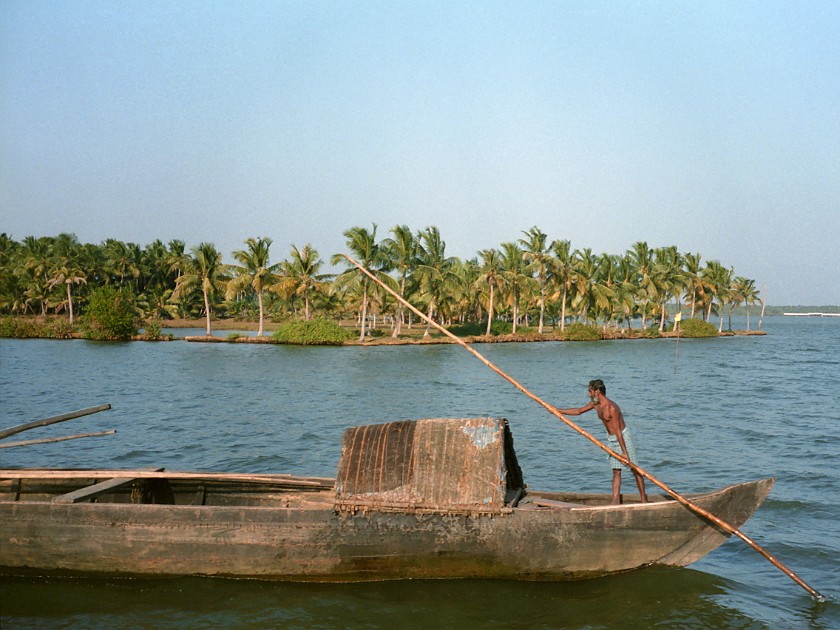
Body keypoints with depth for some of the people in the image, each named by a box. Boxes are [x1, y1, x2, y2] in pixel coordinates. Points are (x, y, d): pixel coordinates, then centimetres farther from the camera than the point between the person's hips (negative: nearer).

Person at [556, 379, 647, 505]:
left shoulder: (611, 408, -25)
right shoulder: (595, 404, 1)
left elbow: (617, 431, -26)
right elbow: (579, 411, 16)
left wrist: (624, 452, -25)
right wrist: (558, 411, 15)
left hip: (623, 438, -8)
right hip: (611, 440, 9)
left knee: (635, 470, -1)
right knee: (616, 471, 6)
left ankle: (644, 500, 4)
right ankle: (616, 501, 5)